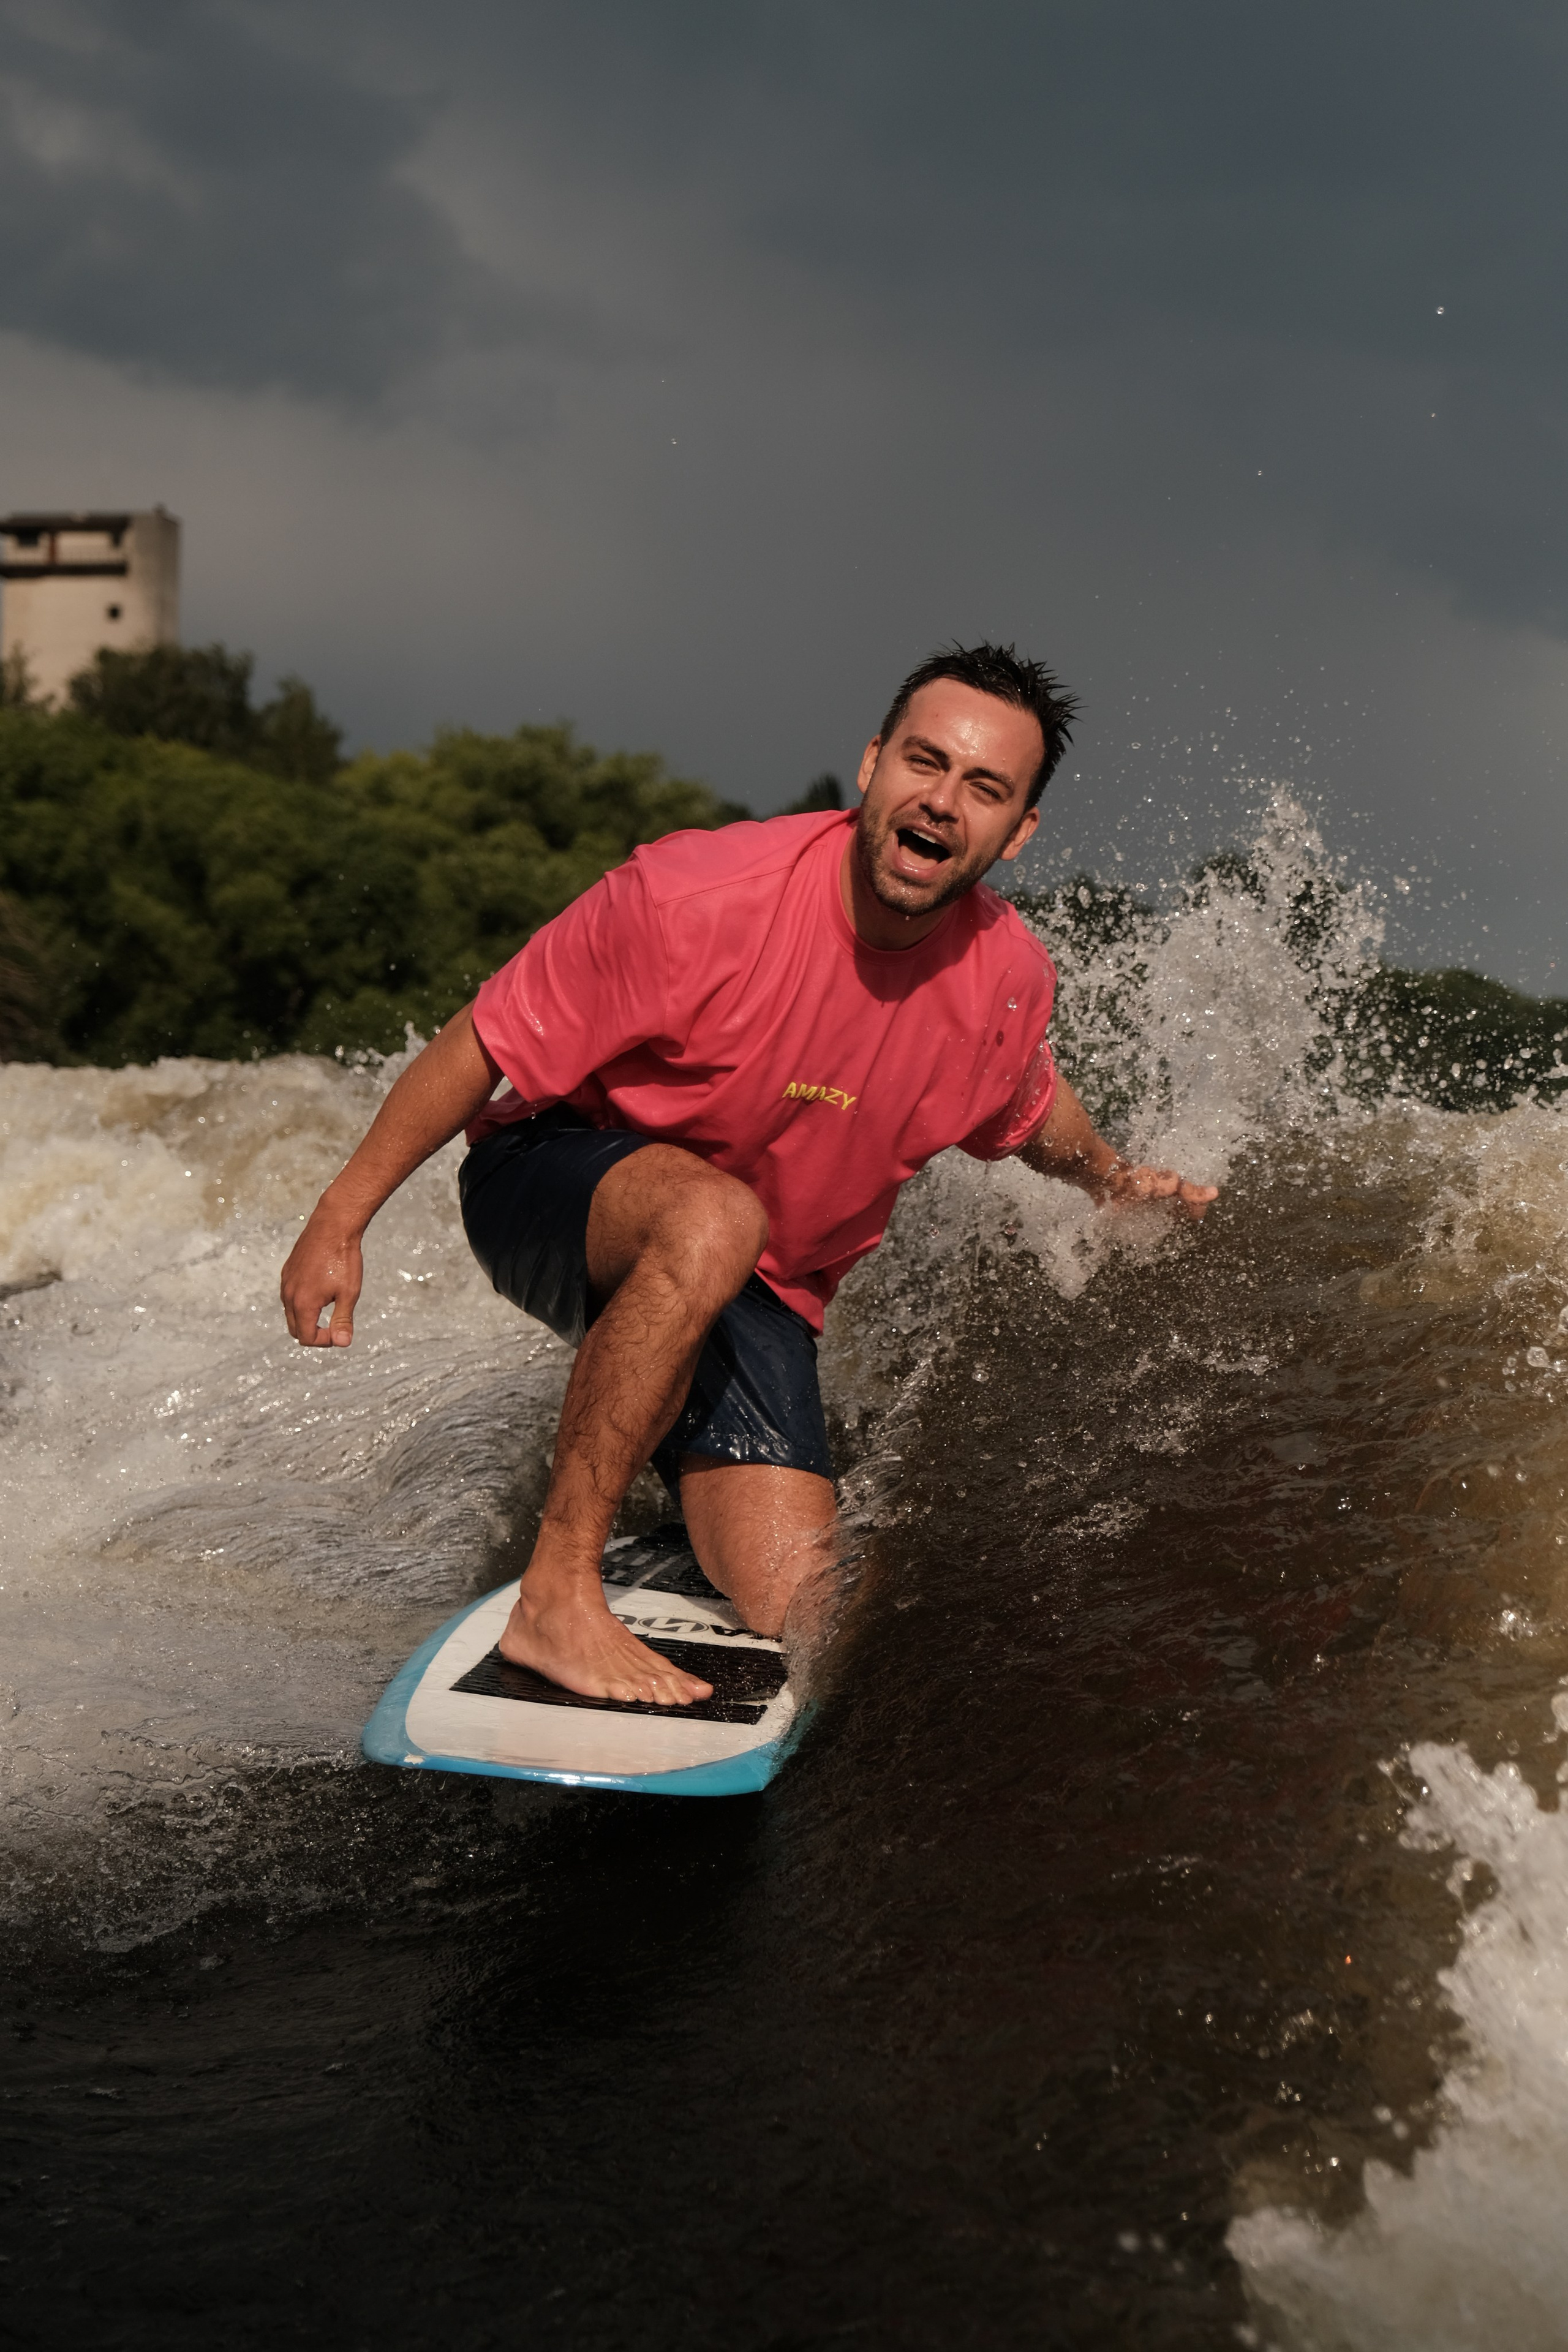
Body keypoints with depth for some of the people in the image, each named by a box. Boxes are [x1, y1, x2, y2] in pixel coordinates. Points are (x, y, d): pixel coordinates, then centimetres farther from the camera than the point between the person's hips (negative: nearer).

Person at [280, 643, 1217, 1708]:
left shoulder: (1008, 978, -11)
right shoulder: (697, 899, -28)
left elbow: (1022, 1105, 15)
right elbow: (485, 1045, -16)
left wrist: (1109, 1176, -3)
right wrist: (341, 1220, -14)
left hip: (756, 1295, 5)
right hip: (551, 1179, -5)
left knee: (793, 1617, -6)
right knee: (710, 1218, -41)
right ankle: (557, 1598, -30)